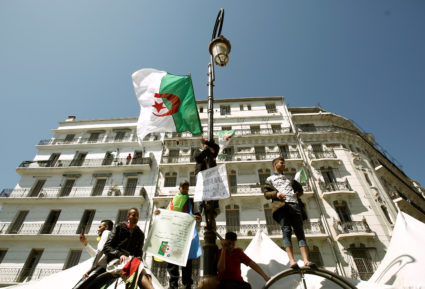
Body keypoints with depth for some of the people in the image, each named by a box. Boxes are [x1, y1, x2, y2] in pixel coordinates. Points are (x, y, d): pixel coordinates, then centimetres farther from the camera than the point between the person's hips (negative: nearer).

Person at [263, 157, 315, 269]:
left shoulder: (289, 178, 34)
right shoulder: (270, 179, 19)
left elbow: (300, 188, 35)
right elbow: (266, 193, 8)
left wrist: (297, 194, 12)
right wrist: (276, 194, -12)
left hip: (294, 204, 4)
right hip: (281, 205, -4)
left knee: (300, 231, -8)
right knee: (286, 231, -16)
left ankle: (306, 260, -15)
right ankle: (292, 261, -22)